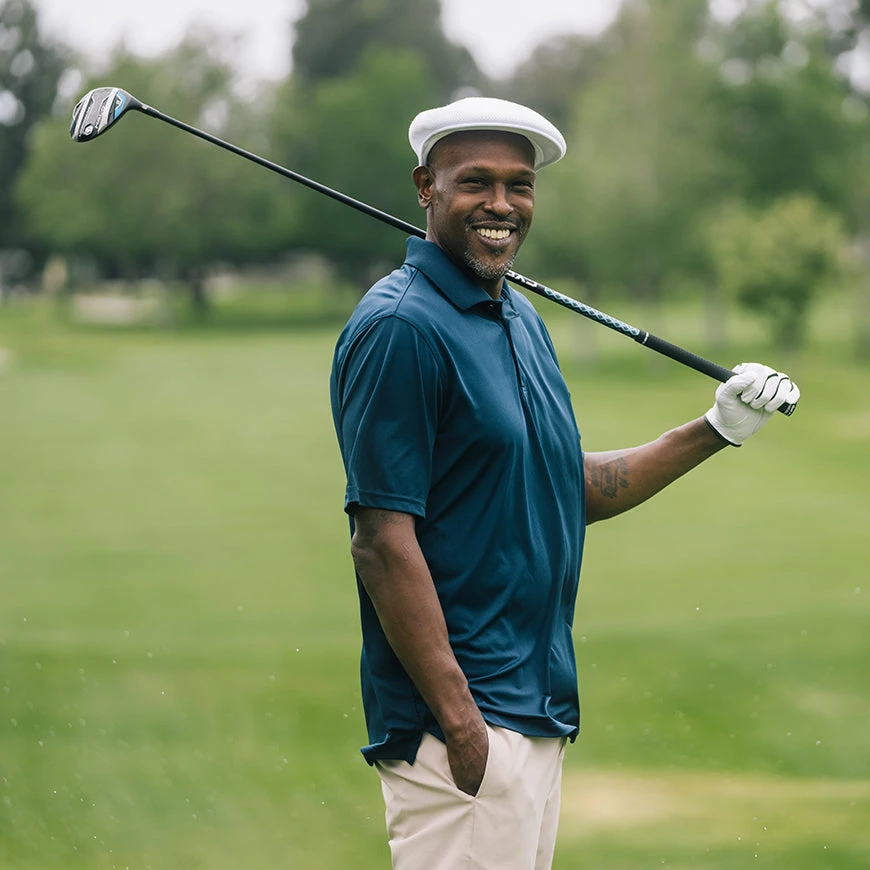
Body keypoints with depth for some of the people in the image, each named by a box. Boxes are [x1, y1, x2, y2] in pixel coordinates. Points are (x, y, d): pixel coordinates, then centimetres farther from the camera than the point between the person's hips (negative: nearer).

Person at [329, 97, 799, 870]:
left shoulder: (522, 319, 15)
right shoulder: (400, 327, -14)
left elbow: (573, 491, 22)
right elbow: (382, 539, -19)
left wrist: (715, 430, 11)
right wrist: (459, 719, -22)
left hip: (538, 708, 9)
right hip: (461, 722, -9)